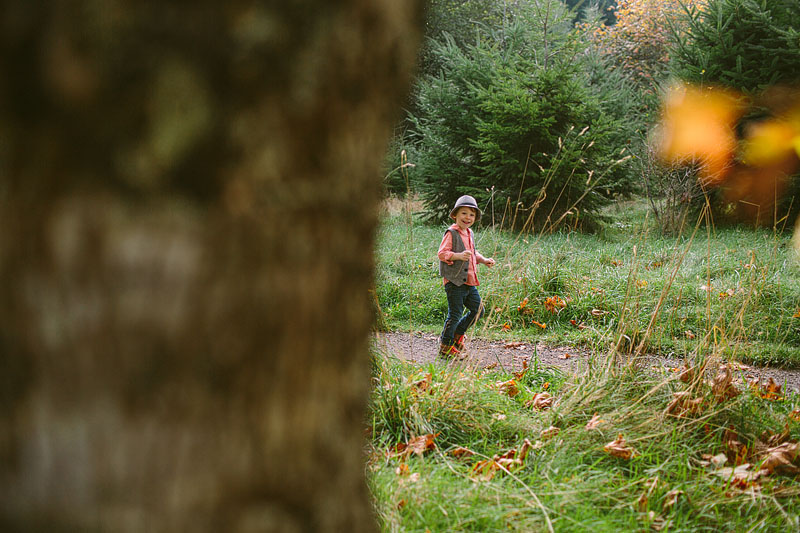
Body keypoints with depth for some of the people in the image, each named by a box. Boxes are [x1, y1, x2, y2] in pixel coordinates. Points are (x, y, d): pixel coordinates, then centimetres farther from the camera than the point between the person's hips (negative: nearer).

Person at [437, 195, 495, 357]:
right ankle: (445, 346, 11)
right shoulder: (451, 233, -11)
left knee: (478, 310, 11)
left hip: (469, 281, 8)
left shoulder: (470, 234, 15)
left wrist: (483, 260, 15)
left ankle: (457, 333, 29)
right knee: (455, 314, -3)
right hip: (454, 281, -8)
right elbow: (442, 253, -18)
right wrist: (458, 256, -30)